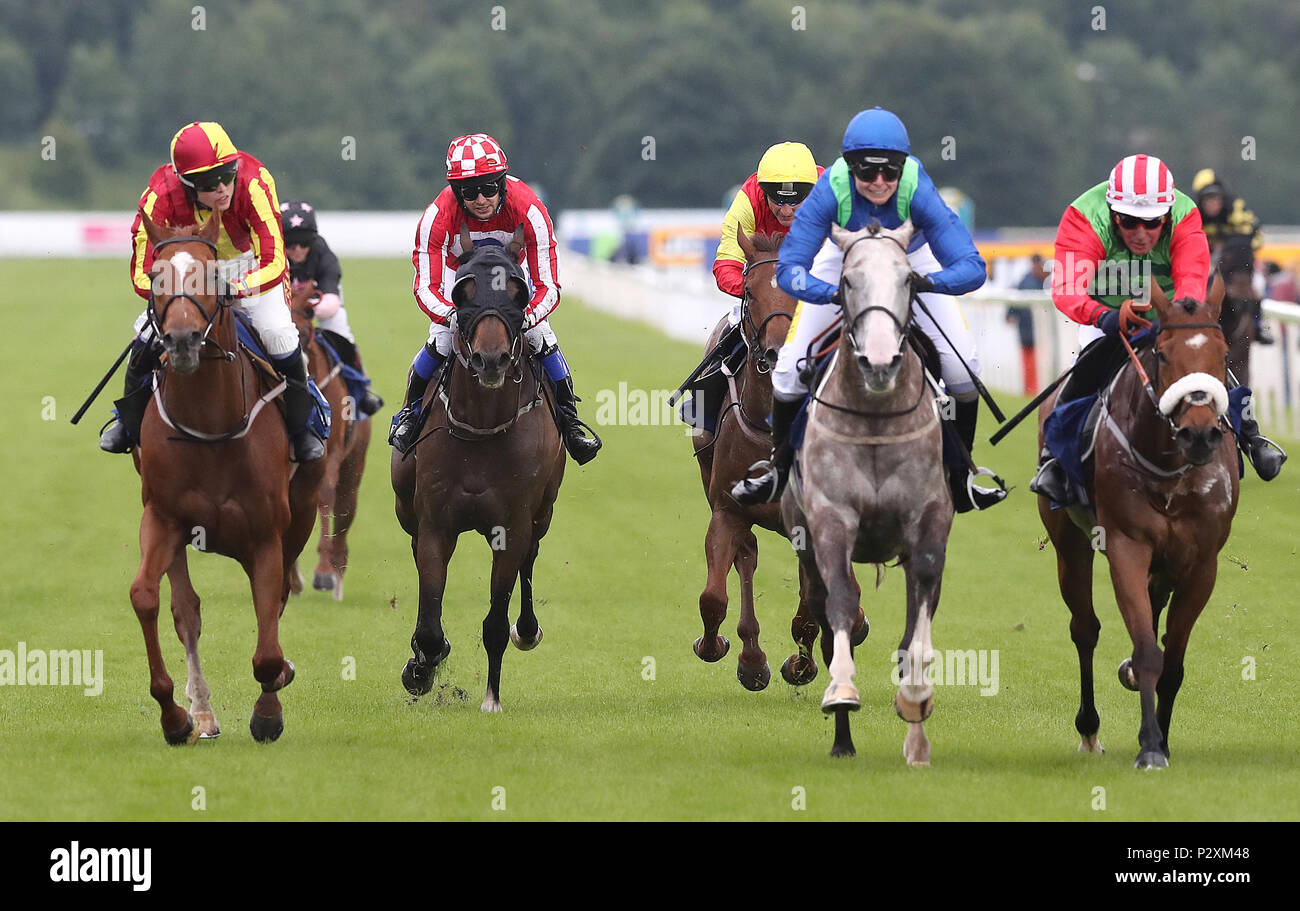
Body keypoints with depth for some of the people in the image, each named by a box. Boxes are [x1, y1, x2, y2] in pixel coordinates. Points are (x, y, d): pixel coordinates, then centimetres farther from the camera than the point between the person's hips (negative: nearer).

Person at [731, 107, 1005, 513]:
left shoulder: (917, 191, -39)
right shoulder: (832, 189, -38)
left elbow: (972, 267, -41)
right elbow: (789, 269, -38)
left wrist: (929, 282, -61)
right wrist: (836, 293, -56)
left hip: (912, 261, 0)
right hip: (844, 257, 0)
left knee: (962, 365, -13)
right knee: (791, 365, -9)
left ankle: (960, 477, 7)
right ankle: (778, 468, 16)